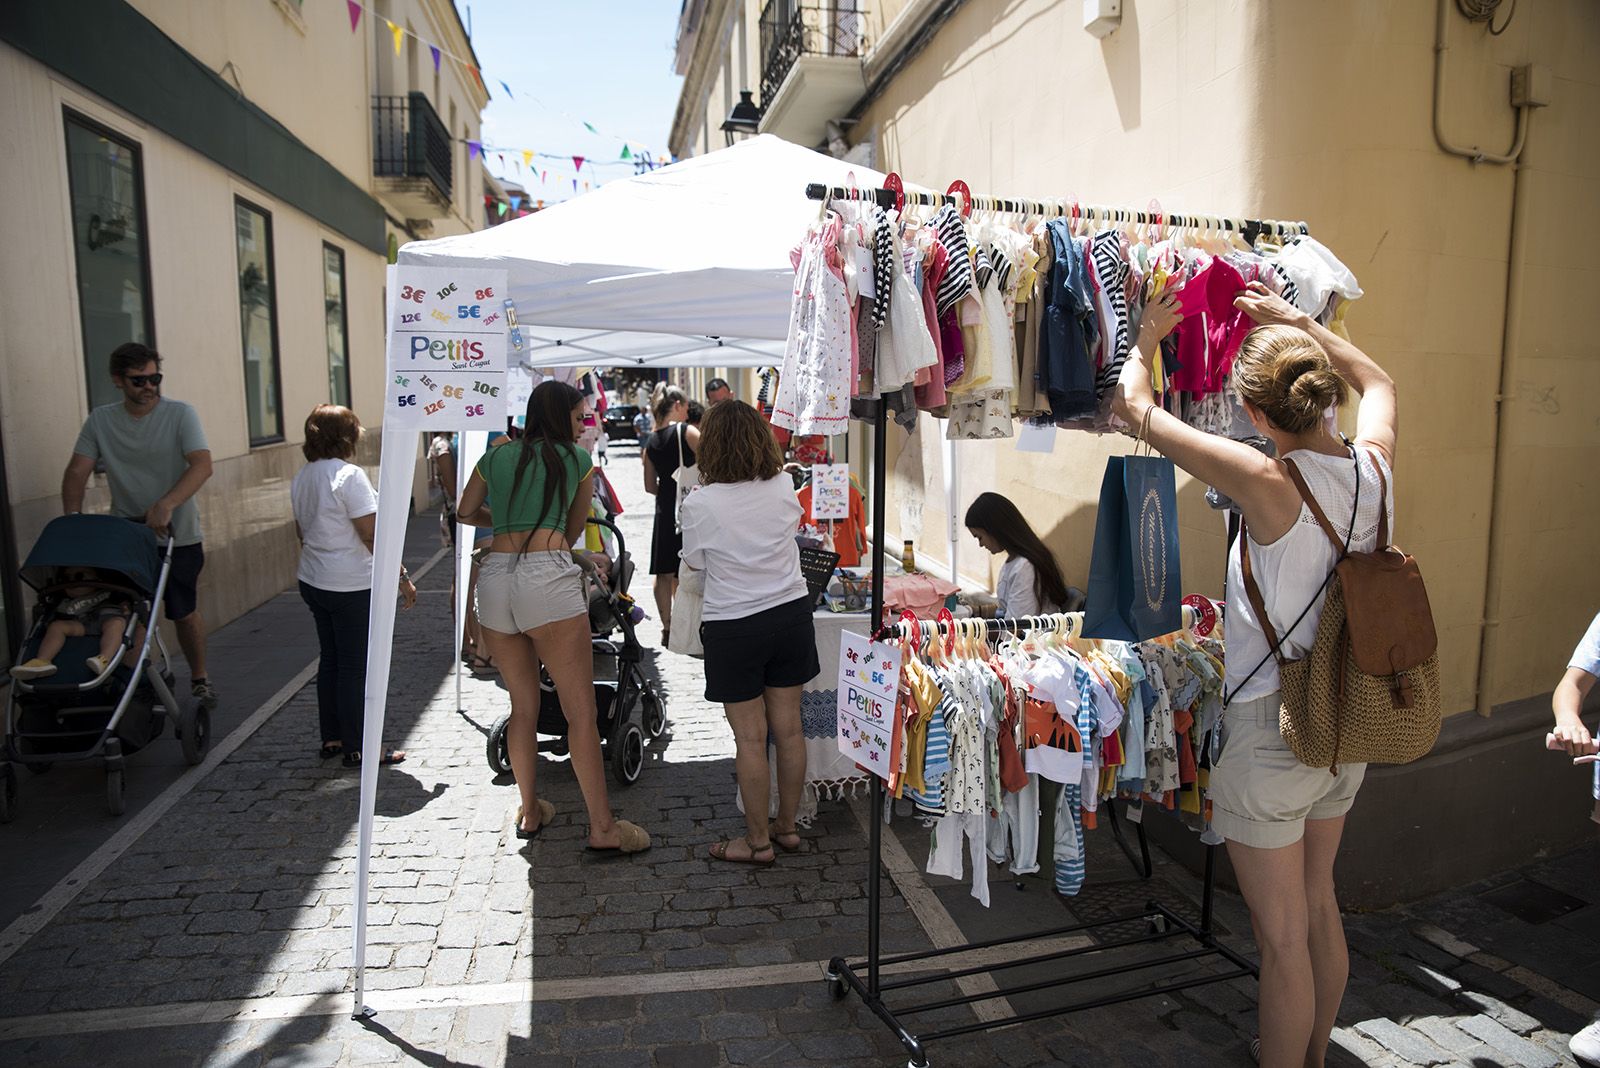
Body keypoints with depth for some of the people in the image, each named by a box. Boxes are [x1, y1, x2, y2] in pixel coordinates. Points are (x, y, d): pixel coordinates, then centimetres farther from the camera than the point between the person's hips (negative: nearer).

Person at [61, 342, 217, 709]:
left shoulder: (180, 414, -7)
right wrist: (72, 517, -15)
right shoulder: (100, 420, 4)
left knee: (184, 613, 5)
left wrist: (166, 505, -31)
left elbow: (202, 465, -19)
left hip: (178, 534, -2)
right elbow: (77, 471, 2)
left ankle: (199, 678, 23)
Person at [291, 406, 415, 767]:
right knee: (356, 666, 0)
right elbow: (372, 536, -19)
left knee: (330, 659, 17)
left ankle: (331, 739, 26)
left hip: (313, 583, 9)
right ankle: (356, 749, 7)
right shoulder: (349, 475, -17)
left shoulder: (301, 477, 9)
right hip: (351, 587, -9)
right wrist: (402, 576, -15)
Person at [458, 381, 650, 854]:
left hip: (495, 576, 5)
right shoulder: (577, 459, 9)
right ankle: (602, 827, 1)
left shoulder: (495, 456, 18)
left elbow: (467, 513, 29)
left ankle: (529, 811, 29)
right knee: (581, 711, -1)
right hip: (548, 578, -5)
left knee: (523, 705, 18)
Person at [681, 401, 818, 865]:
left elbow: (694, 562, 0)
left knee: (750, 738, 6)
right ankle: (787, 827, 29)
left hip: (734, 627, -4)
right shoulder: (784, 488, -4)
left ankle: (759, 841, 19)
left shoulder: (700, 504, -16)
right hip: (791, 613, 5)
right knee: (788, 729, 14)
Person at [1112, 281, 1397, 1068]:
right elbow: (1378, 381, 19)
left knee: (1281, 938, 9)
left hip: (1270, 732, -8)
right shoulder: (1374, 467, -6)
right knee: (1319, 908, 26)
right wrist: (1299, 323, 17)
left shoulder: (1270, 485, -24)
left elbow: (1134, 405, -15)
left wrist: (1147, 338, 2)